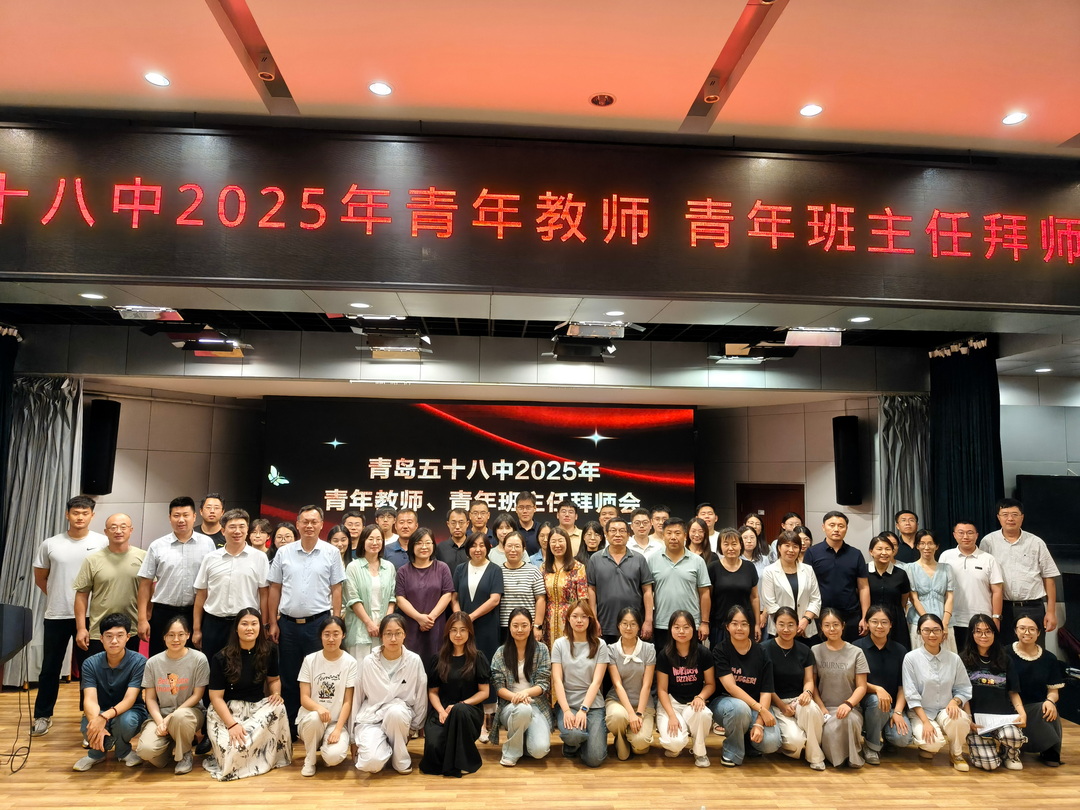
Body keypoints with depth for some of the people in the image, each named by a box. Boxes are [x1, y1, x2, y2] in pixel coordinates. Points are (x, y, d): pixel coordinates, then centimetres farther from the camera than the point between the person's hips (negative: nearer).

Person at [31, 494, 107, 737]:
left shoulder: (103, 542, -5)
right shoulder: (50, 544, 1)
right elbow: (40, 578, 13)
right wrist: (59, 597, 10)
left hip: (90, 616, -2)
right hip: (56, 616, 2)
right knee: (50, 668, 10)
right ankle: (43, 716, 25)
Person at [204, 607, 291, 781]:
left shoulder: (269, 650, -4)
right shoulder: (221, 658, -13)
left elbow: (274, 679, 11)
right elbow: (216, 697, -13)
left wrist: (276, 694, -12)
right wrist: (232, 724, -23)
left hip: (257, 706, 3)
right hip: (226, 710, -3)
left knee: (278, 708, -30)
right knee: (234, 754, -26)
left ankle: (270, 755, -5)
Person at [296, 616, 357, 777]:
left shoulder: (350, 662, -6)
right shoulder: (310, 660, -3)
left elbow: (348, 701, -6)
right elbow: (304, 698, -7)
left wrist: (338, 729, -19)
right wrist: (319, 708, -29)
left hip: (337, 721, -1)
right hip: (310, 719, 1)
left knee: (334, 756, -29)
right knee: (315, 718, -36)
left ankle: (325, 746, 10)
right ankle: (310, 759, -5)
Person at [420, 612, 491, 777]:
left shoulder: (478, 658, 4)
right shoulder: (438, 659, 10)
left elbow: (484, 692, 0)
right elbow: (433, 691, 10)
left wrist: (459, 705, -13)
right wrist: (441, 711, -11)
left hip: (469, 710, -1)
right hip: (442, 711, 1)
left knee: (460, 710, -38)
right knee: (433, 745, -30)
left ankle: (462, 762, -18)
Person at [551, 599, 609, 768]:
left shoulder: (599, 645, 1)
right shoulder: (560, 644, 1)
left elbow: (596, 681, -5)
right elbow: (557, 680, -5)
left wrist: (583, 710, -17)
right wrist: (566, 710, -17)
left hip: (592, 704, 0)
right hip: (567, 703, 0)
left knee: (594, 759, -15)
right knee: (573, 734, -32)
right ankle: (571, 747, 5)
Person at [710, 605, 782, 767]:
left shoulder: (762, 654, -2)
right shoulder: (720, 651, -8)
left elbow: (766, 692, -7)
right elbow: (730, 687, -18)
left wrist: (759, 723, -22)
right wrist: (761, 709, -25)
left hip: (757, 705, 2)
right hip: (725, 701, -2)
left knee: (770, 742, -25)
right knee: (739, 708, -38)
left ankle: (748, 738, 13)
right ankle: (732, 753, -9)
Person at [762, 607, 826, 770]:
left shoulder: (804, 651, 9)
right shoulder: (765, 649, -4)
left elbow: (809, 681, 4)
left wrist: (807, 692, -20)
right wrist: (782, 705, -14)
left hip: (799, 701, 3)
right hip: (776, 704, -3)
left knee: (810, 707, -36)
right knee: (795, 740, -31)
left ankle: (815, 757, -13)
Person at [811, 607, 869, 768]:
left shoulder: (856, 652, 6)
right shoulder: (815, 651, 7)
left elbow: (861, 686, 1)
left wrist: (848, 704, -17)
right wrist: (822, 708, -11)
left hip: (850, 708, 0)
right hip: (825, 707, 0)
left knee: (849, 719, -37)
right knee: (830, 732, -34)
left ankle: (854, 755, -5)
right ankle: (838, 758, 1)